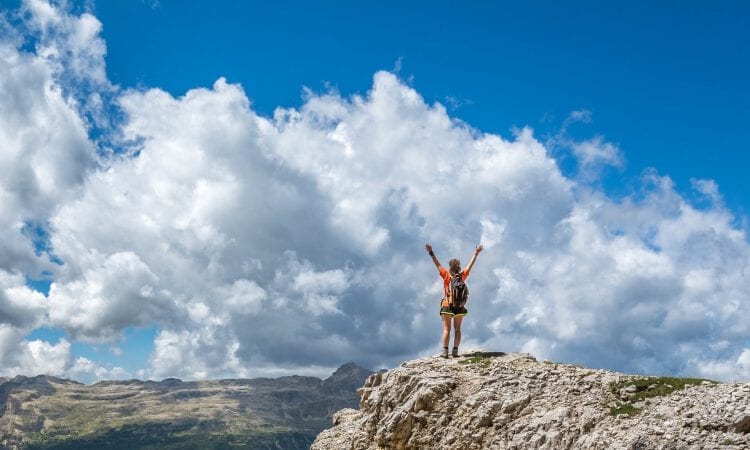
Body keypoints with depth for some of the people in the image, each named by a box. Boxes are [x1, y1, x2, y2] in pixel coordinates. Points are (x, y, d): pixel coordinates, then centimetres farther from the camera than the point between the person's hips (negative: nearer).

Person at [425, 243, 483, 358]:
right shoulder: (462, 275, -3)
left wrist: (431, 253, -7)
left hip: (447, 306, -2)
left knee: (446, 329, 0)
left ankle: (445, 351, -7)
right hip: (459, 307, 2)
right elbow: (470, 265, 6)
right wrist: (476, 253, 16)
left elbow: (438, 265, -9)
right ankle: (455, 351, 5)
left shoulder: (447, 275, -9)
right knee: (457, 329, 10)